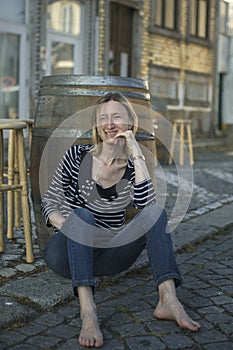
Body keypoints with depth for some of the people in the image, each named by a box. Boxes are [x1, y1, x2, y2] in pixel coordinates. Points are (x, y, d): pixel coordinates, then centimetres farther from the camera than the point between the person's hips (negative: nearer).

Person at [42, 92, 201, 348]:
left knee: (156, 213, -19)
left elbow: (147, 206, -17)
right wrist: (70, 225, -21)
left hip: (106, 256, 2)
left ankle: (168, 300, -35)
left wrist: (137, 156, -17)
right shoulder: (77, 156, -2)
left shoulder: (132, 167, 2)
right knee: (82, 215, -33)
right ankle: (87, 311, -48)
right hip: (66, 254, -2)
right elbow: (49, 203, 0)